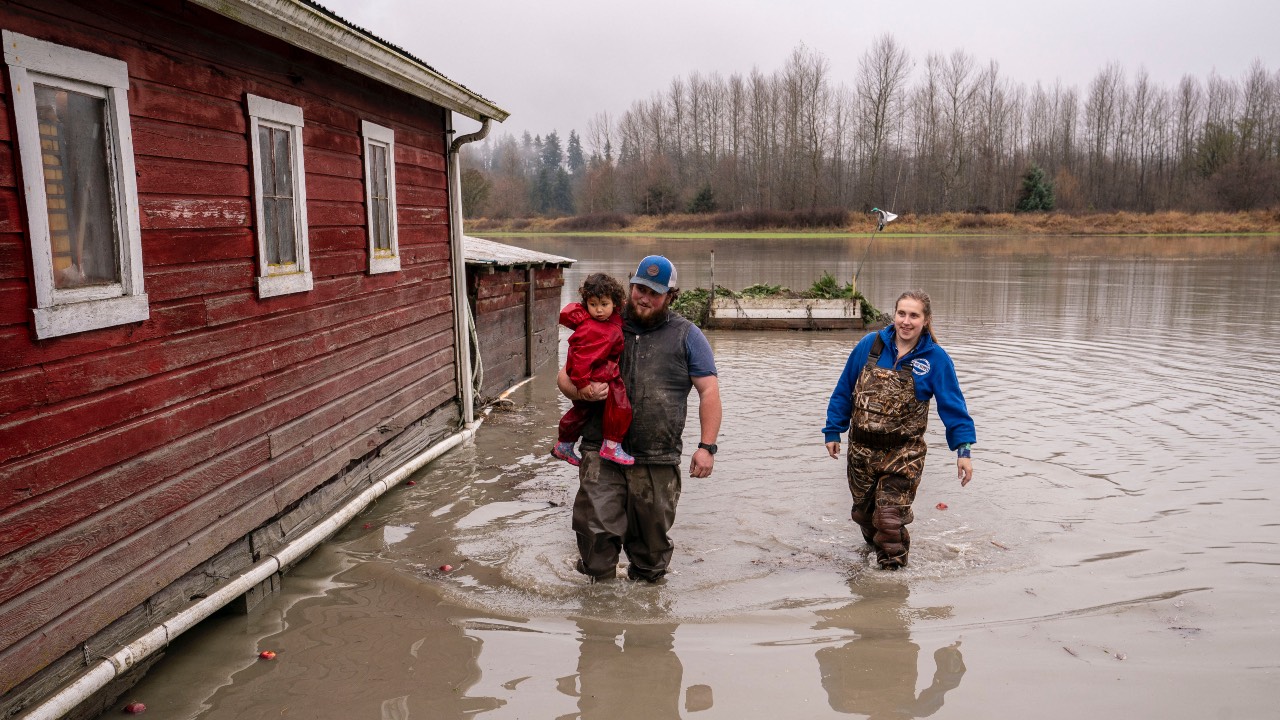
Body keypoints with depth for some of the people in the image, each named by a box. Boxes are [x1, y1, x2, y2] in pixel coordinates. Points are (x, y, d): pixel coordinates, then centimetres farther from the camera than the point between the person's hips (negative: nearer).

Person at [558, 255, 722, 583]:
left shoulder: (686, 336, 8)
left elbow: (709, 391, 4)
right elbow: (565, 376, 15)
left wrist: (706, 447, -6)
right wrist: (582, 391, -10)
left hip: (657, 460, -1)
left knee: (652, 536, 9)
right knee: (595, 527, -8)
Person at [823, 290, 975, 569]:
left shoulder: (936, 358, -6)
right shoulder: (869, 346, -2)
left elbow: (953, 406, -5)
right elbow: (844, 390, 6)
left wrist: (963, 449, -13)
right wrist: (833, 430, 7)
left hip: (903, 454, -3)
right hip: (861, 449, 3)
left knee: (890, 519, -8)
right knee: (863, 513, 18)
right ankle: (874, 547, 46)